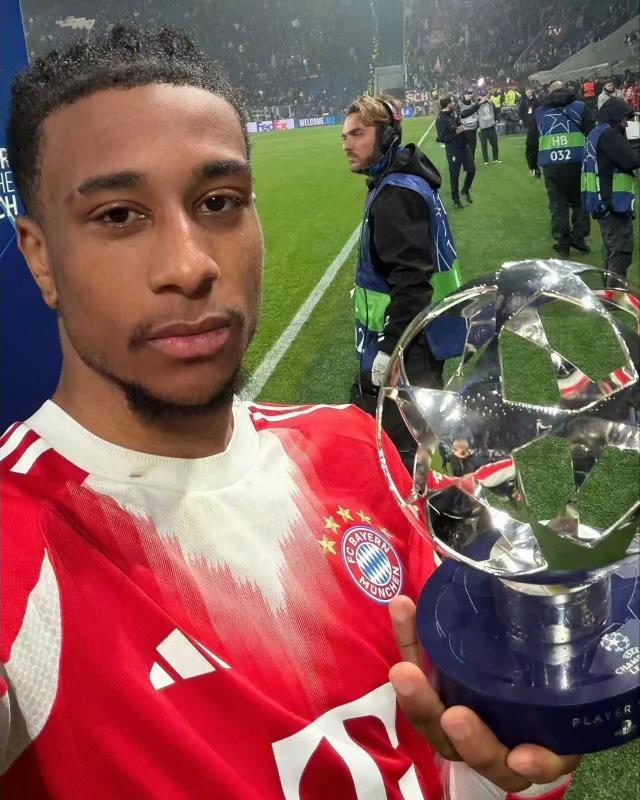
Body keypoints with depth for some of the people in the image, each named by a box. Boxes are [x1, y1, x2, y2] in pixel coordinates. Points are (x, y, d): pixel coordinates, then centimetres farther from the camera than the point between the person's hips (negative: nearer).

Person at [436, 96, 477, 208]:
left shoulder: (454, 113, 1)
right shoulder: (441, 119, -20)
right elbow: (442, 138, -23)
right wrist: (456, 132, -24)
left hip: (464, 147, 7)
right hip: (453, 151, -7)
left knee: (471, 169, 13)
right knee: (454, 175, 5)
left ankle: (465, 190, 38)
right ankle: (456, 200, 19)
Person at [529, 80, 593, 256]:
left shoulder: (539, 112, 13)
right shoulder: (579, 106, 8)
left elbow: (531, 142, 13)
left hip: (550, 164, 1)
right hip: (576, 162, -1)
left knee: (558, 204, 9)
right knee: (579, 201, 16)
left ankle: (562, 244, 9)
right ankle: (578, 237, 11)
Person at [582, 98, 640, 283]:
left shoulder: (596, 134, 18)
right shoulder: (608, 134, -14)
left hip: (601, 203, 10)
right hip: (614, 203, -10)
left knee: (611, 248, 18)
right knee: (622, 250, -9)